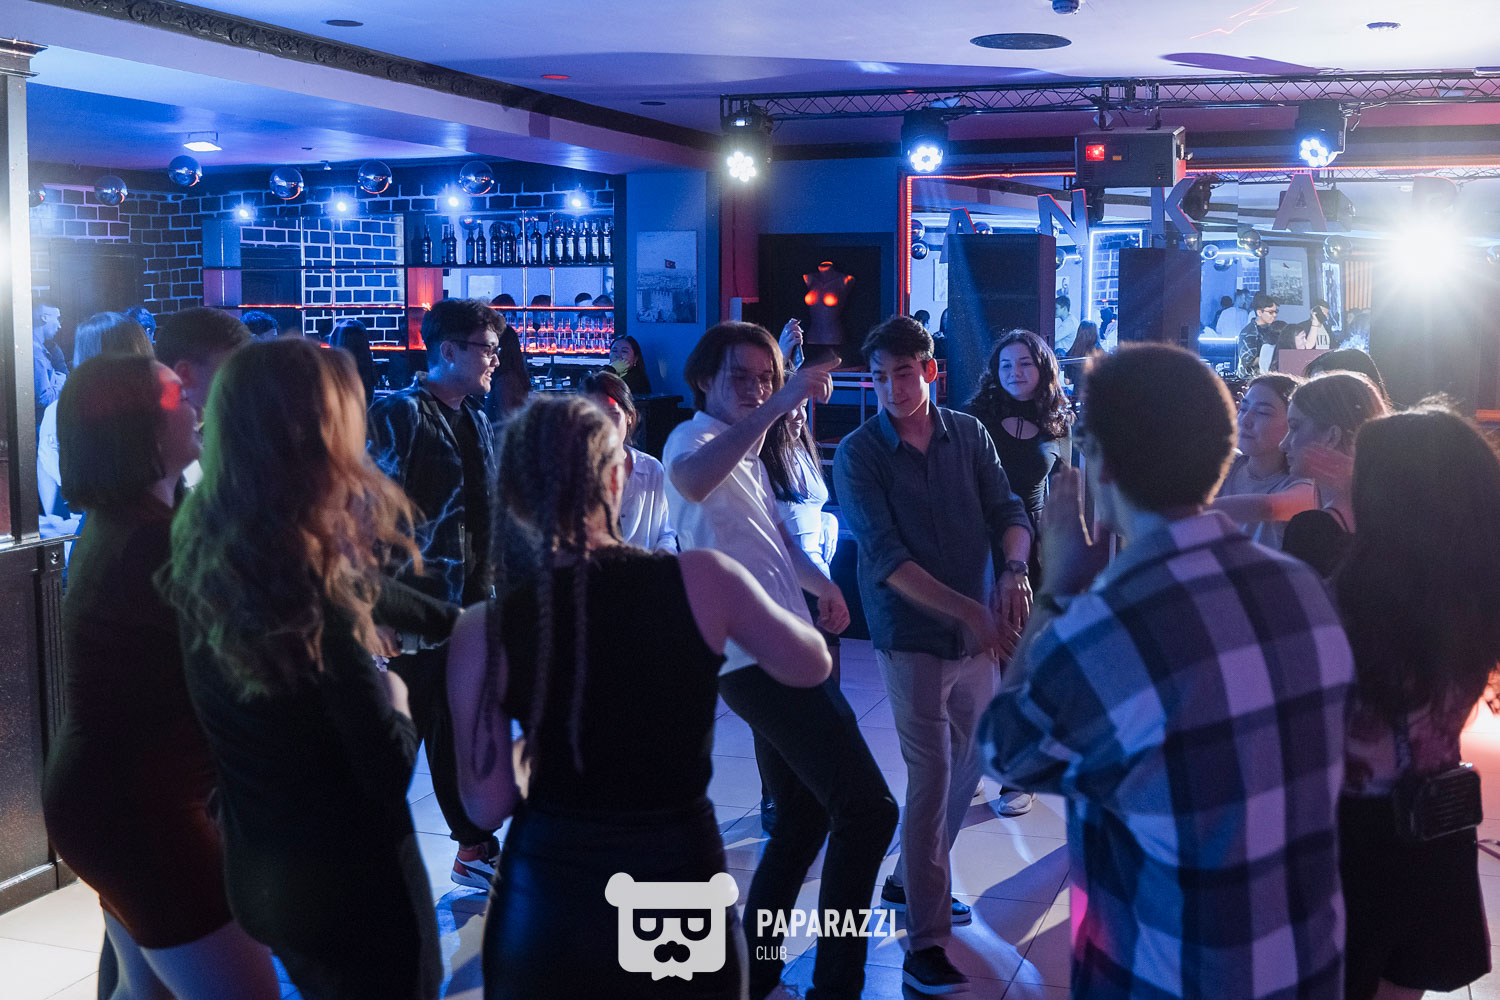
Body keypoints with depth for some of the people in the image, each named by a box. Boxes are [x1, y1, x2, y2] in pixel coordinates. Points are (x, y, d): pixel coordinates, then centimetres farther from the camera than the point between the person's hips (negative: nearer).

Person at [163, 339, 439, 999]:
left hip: (257, 872, 7)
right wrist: (396, 702, -4)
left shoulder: (204, 556, -4)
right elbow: (388, 770, -23)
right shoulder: (313, 587, -28)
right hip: (351, 885, -7)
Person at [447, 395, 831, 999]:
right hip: (681, 882, 0)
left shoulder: (482, 632, -11)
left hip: (545, 904, 1)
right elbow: (812, 665, 5)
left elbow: (488, 807, -6)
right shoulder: (702, 579, -12)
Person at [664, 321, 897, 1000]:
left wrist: (820, 583, 15)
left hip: (777, 656, 10)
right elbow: (690, 482, -36)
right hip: (755, 657, -10)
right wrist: (781, 403, -40)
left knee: (802, 818, 17)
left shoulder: (746, 451, 22)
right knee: (867, 808, -12)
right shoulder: (693, 439, -9)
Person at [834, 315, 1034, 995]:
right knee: (932, 777, -6)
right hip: (912, 637, -5)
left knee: (969, 762, 16)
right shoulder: (858, 455, -9)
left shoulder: (968, 435, 3)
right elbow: (885, 557, -17)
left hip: (977, 633, 5)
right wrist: (968, 610, -25)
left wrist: (1013, 571, -22)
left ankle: (911, 881, 37)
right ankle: (924, 942, 3)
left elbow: (1008, 513, 0)